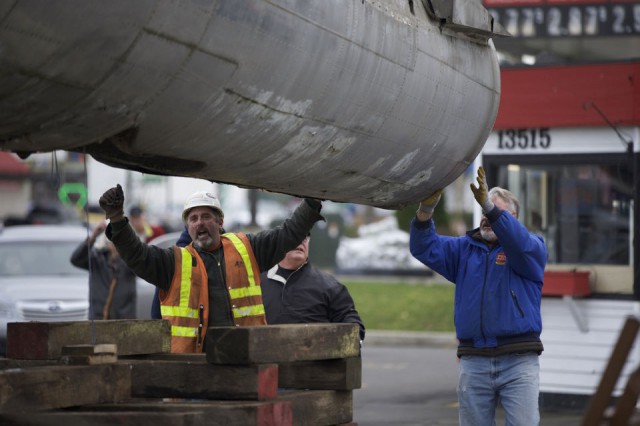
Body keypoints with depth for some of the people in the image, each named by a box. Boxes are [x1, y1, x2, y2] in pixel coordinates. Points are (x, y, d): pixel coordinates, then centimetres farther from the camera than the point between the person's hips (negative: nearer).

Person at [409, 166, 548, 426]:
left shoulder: (531, 248, 4)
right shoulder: (464, 249, 17)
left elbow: (521, 244, -20)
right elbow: (425, 248, 3)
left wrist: (489, 205, -35)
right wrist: (426, 209, -17)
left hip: (518, 359, -4)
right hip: (473, 359, 4)